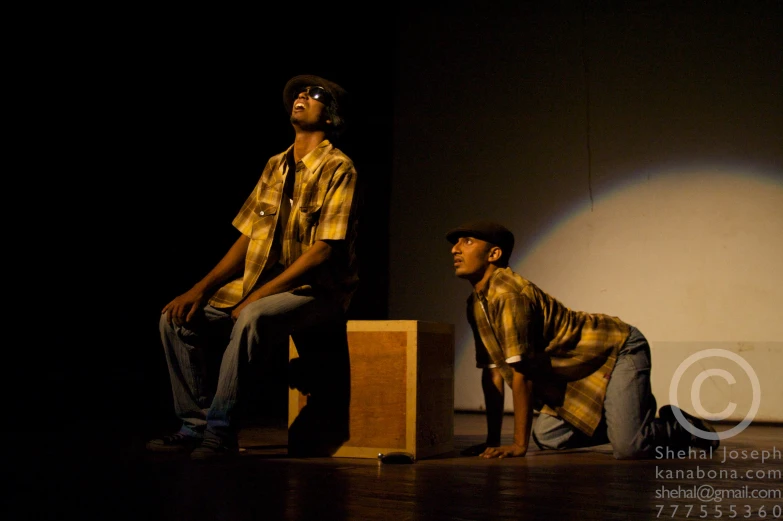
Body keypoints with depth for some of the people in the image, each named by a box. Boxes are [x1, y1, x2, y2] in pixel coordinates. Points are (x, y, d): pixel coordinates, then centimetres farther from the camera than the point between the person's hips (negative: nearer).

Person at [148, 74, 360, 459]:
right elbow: (247, 238, 12)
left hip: (317, 293, -7)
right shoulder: (275, 167, 14)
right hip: (262, 289, 7)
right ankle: (196, 425, -7)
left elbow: (323, 251, -17)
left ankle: (222, 431, -27)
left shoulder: (337, 168, -9)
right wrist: (201, 289, -1)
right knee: (177, 317, -9)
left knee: (252, 318, -37)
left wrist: (259, 295, -21)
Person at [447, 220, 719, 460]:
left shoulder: (508, 293, -26)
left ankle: (680, 428, 7)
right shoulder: (476, 305, 3)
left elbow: (521, 372, -28)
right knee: (546, 436, 1)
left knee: (629, 449, -24)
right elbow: (493, 371, 7)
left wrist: (519, 445, -24)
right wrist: (492, 441, 5)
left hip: (619, 350, -9)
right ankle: (627, 420, 19)